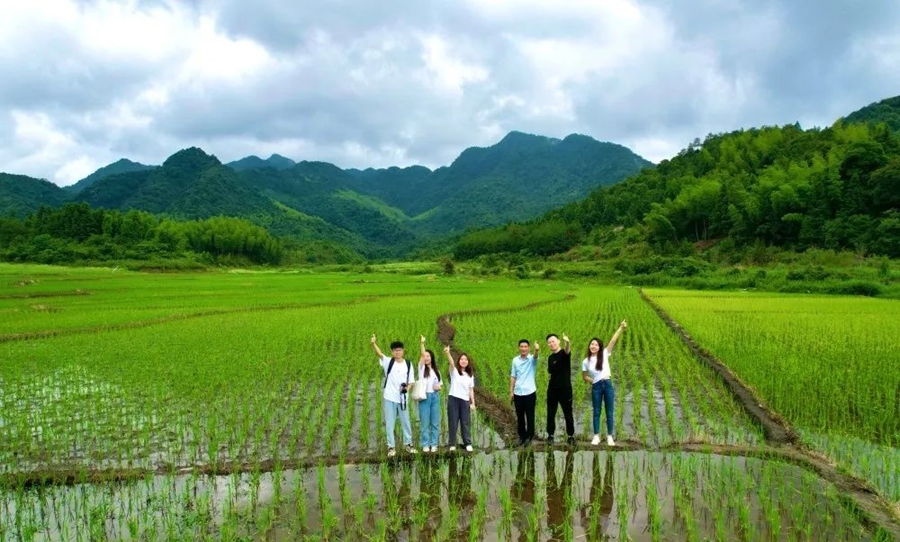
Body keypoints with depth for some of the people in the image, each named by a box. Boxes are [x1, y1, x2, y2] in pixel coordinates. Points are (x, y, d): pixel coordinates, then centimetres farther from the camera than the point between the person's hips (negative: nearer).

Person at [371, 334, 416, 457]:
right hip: (389, 398, -2)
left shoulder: (408, 364, 3)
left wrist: (407, 388, -15)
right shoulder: (388, 362, -3)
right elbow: (380, 354, -21)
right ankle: (391, 447, 12)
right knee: (389, 423, 4)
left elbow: (410, 381, 7)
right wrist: (374, 343, -40)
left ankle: (408, 444, 27)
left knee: (406, 422, 12)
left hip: (402, 398, 2)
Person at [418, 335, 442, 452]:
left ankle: (434, 444, 13)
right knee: (424, 422, -1)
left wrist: (438, 387, -7)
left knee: (435, 422, 4)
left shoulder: (436, 370, 14)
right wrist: (422, 343, -27)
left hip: (435, 397, 3)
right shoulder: (421, 368, 4)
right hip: (424, 397, -3)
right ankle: (425, 444, 7)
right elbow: (422, 356, -14)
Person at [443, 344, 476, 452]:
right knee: (453, 422, 2)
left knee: (466, 423, 6)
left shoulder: (470, 375, 12)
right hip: (454, 399, -3)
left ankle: (468, 444, 15)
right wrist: (448, 353, -42)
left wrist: (473, 403, 3)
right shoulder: (454, 371, 0)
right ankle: (452, 444, 10)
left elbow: (471, 390, 12)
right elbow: (451, 363, -21)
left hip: (465, 401, 3)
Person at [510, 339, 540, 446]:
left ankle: (529, 436, 18)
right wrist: (511, 391, 5)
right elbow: (513, 377, 9)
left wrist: (537, 350, -55)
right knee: (520, 416, 12)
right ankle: (522, 436, 24)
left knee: (530, 416, 6)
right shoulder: (515, 360, 5)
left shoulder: (532, 359, -6)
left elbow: (536, 356, -32)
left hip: (530, 392, -3)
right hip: (518, 393, 3)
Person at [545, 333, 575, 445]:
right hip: (552, 389, 5)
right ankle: (550, 435, 17)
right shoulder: (550, 357, 9)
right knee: (550, 414, 7)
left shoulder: (564, 353, -8)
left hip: (565, 388, -5)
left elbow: (568, 350, -34)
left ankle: (571, 435, 15)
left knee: (568, 413, 4)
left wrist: (567, 342, -55)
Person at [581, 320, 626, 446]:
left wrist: (621, 328, -18)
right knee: (596, 412, 8)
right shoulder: (586, 361, 3)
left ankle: (609, 437, 14)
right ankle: (596, 436, 17)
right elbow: (584, 376, 14)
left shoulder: (604, 354, -1)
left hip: (608, 385, 0)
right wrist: (593, 381, -2)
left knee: (610, 412, 5)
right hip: (596, 387, 0)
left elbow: (613, 340, -10)